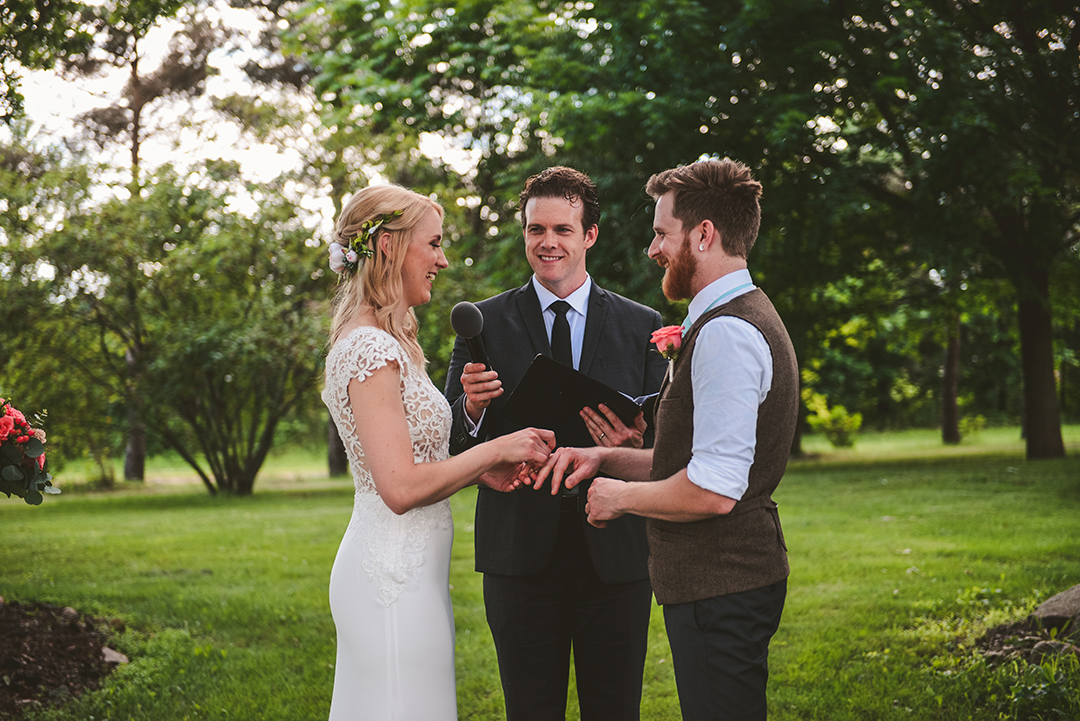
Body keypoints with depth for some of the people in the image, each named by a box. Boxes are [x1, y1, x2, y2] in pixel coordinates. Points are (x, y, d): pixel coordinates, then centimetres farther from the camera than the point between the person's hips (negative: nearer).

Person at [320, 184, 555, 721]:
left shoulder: (381, 342, 14)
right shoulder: (371, 349, -17)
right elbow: (401, 487, -23)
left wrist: (478, 470, 6)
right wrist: (495, 449, -13)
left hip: (399, 569, 10)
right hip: (396, 575, -10)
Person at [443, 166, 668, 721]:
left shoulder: (642, 327, 5)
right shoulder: (484, 323, 4)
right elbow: (452, 446, 3)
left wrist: (637, 445, -17)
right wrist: (472, 409, -18)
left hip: (615, 553, 0)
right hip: (520, 552, 0)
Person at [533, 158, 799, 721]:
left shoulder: (726, 334, -19)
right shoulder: (744, 319, 16)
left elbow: (713, 491, -25)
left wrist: (621, 495, -10)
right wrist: (606, 458, 9)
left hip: (721, 592, -11)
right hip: (730, 576, 11)